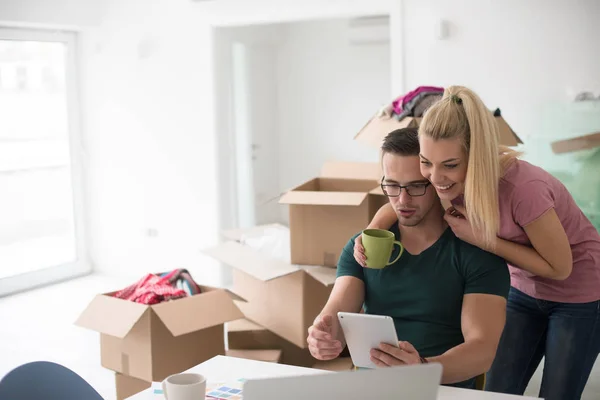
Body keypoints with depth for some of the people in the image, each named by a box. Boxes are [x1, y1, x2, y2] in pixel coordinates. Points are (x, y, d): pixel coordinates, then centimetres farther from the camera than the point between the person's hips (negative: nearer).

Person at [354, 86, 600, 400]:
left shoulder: (523, 189, -37)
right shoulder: (453, 179, -19)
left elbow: (559, 267, -23)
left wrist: (481, 237, -28)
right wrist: (371, 232, -22)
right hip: (525, 289, 5)